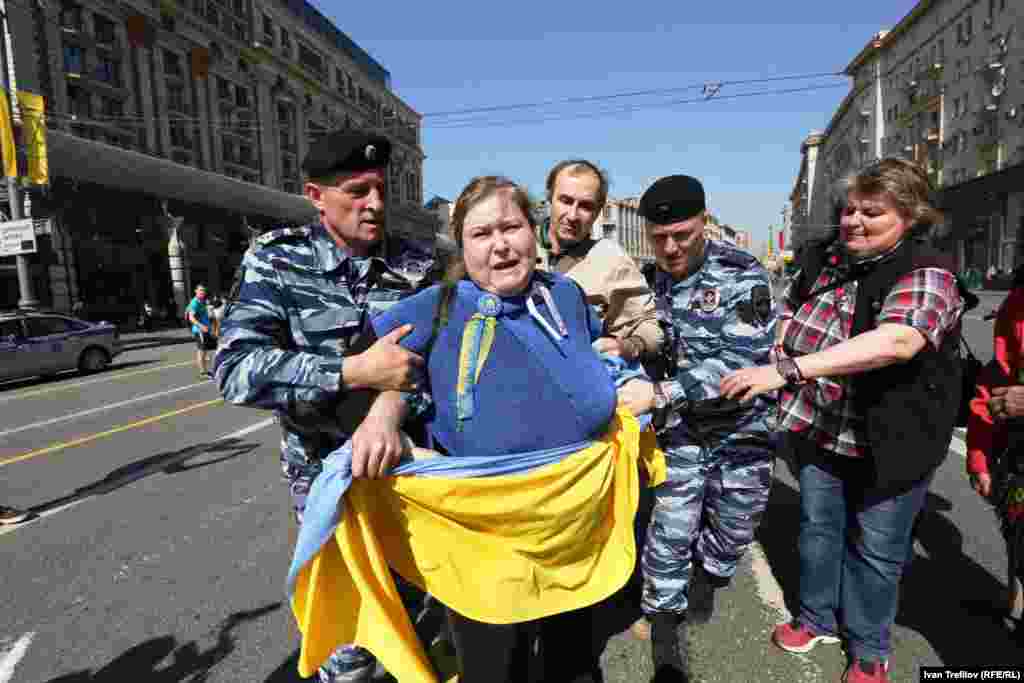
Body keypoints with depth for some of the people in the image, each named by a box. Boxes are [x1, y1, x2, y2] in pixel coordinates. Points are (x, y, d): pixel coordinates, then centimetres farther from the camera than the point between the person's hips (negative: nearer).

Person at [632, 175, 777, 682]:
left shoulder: (742, 273, -14)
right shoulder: (647, 279, -2)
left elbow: (740, 359, -24)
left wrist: (665, 392, -32)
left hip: (742, 427, -1)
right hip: (678, 430, 1)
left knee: (733, 530, 16)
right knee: (670, 536, 0)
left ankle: (706, 582, 49)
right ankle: (665, 637, 23)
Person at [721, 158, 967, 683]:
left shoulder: (925, 276, -20)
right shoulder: (823, 258, 0)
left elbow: (895, 341, -40)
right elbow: (788, 317, 14)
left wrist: (786, 370, -46)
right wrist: (760, 368, 0)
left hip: (888, 443, -5)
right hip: (819, 431, 5)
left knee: (874, 548, 13)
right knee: (817, 526, 20)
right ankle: (817, 618, 44)